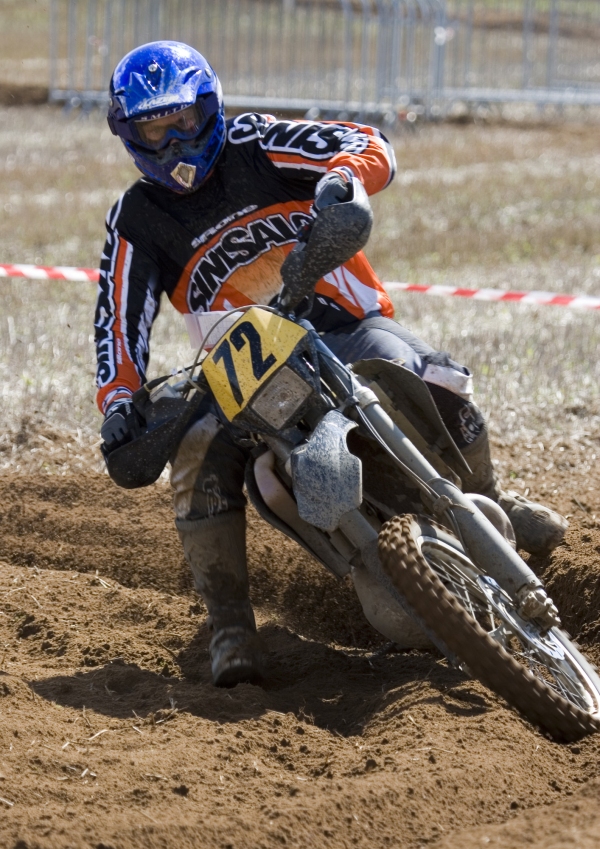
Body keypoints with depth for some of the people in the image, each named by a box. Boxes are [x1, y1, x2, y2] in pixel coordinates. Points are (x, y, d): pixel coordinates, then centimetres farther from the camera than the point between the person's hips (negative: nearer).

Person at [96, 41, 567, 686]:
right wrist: (119, 401, -22)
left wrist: (342, 175, -31)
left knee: (439, 386, -27)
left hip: (345, 323, 0)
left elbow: (372, 147, -6)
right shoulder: (136, 221, 4)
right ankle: (229, 624, -21)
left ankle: (487, 503, 4)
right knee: (200, 454, -30)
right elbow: (119, 318, -4)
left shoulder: (252, 144, 0)